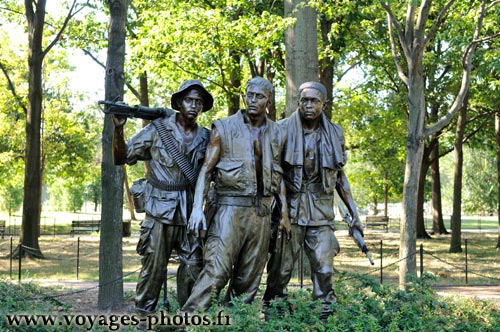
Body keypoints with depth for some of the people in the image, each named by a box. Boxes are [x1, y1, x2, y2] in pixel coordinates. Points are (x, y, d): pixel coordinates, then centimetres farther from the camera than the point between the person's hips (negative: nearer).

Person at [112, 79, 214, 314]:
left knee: (194, 266, 6)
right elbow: (122, 158, 0)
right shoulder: (157, 129, -1)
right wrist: (118, 129, -15)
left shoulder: (205, 138, 8)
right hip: (160, 212, -3)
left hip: (190, 214, 4)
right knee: (153, 268, -1)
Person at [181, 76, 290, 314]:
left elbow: (280, 176, 15)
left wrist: (285, 214, 7)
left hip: (261, 212, 4)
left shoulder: (277, 134, 11)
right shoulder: (224, 128, 1)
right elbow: (206, 169, -2)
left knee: (249, 277, 7)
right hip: (230, 208, -4)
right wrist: (197, 208, -13)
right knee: (215, 271, -14)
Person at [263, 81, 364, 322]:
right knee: (280, 270, 1)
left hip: (321, 213, 2)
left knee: (324, 271, -1)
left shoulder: (334, 133, 9)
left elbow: (340, 176, 16)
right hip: (289, 210, -2)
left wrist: (354, 213, 11)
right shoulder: (283, 129, 0)